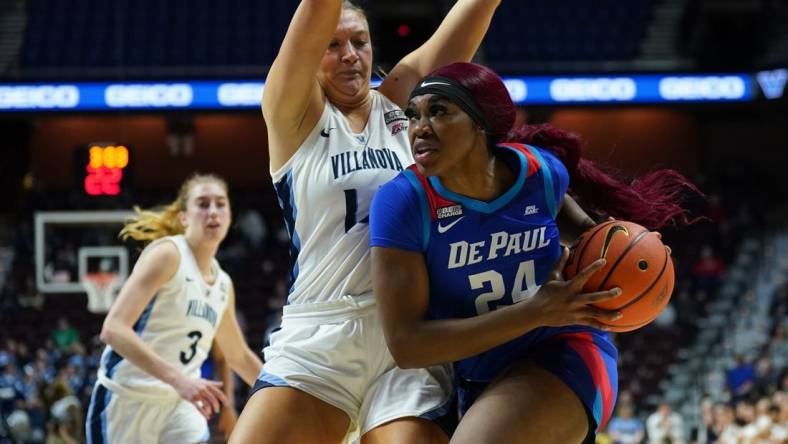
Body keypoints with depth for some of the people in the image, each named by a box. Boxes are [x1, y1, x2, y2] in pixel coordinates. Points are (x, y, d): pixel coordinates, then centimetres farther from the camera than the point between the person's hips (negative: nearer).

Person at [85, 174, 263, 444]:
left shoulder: (223, 285, 10)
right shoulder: (167, 254, -12)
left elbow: (239, 356, 28)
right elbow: (113, 329, -25)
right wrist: (178, 378, -34)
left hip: (178, 402, 6)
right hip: (126, 398, -6)